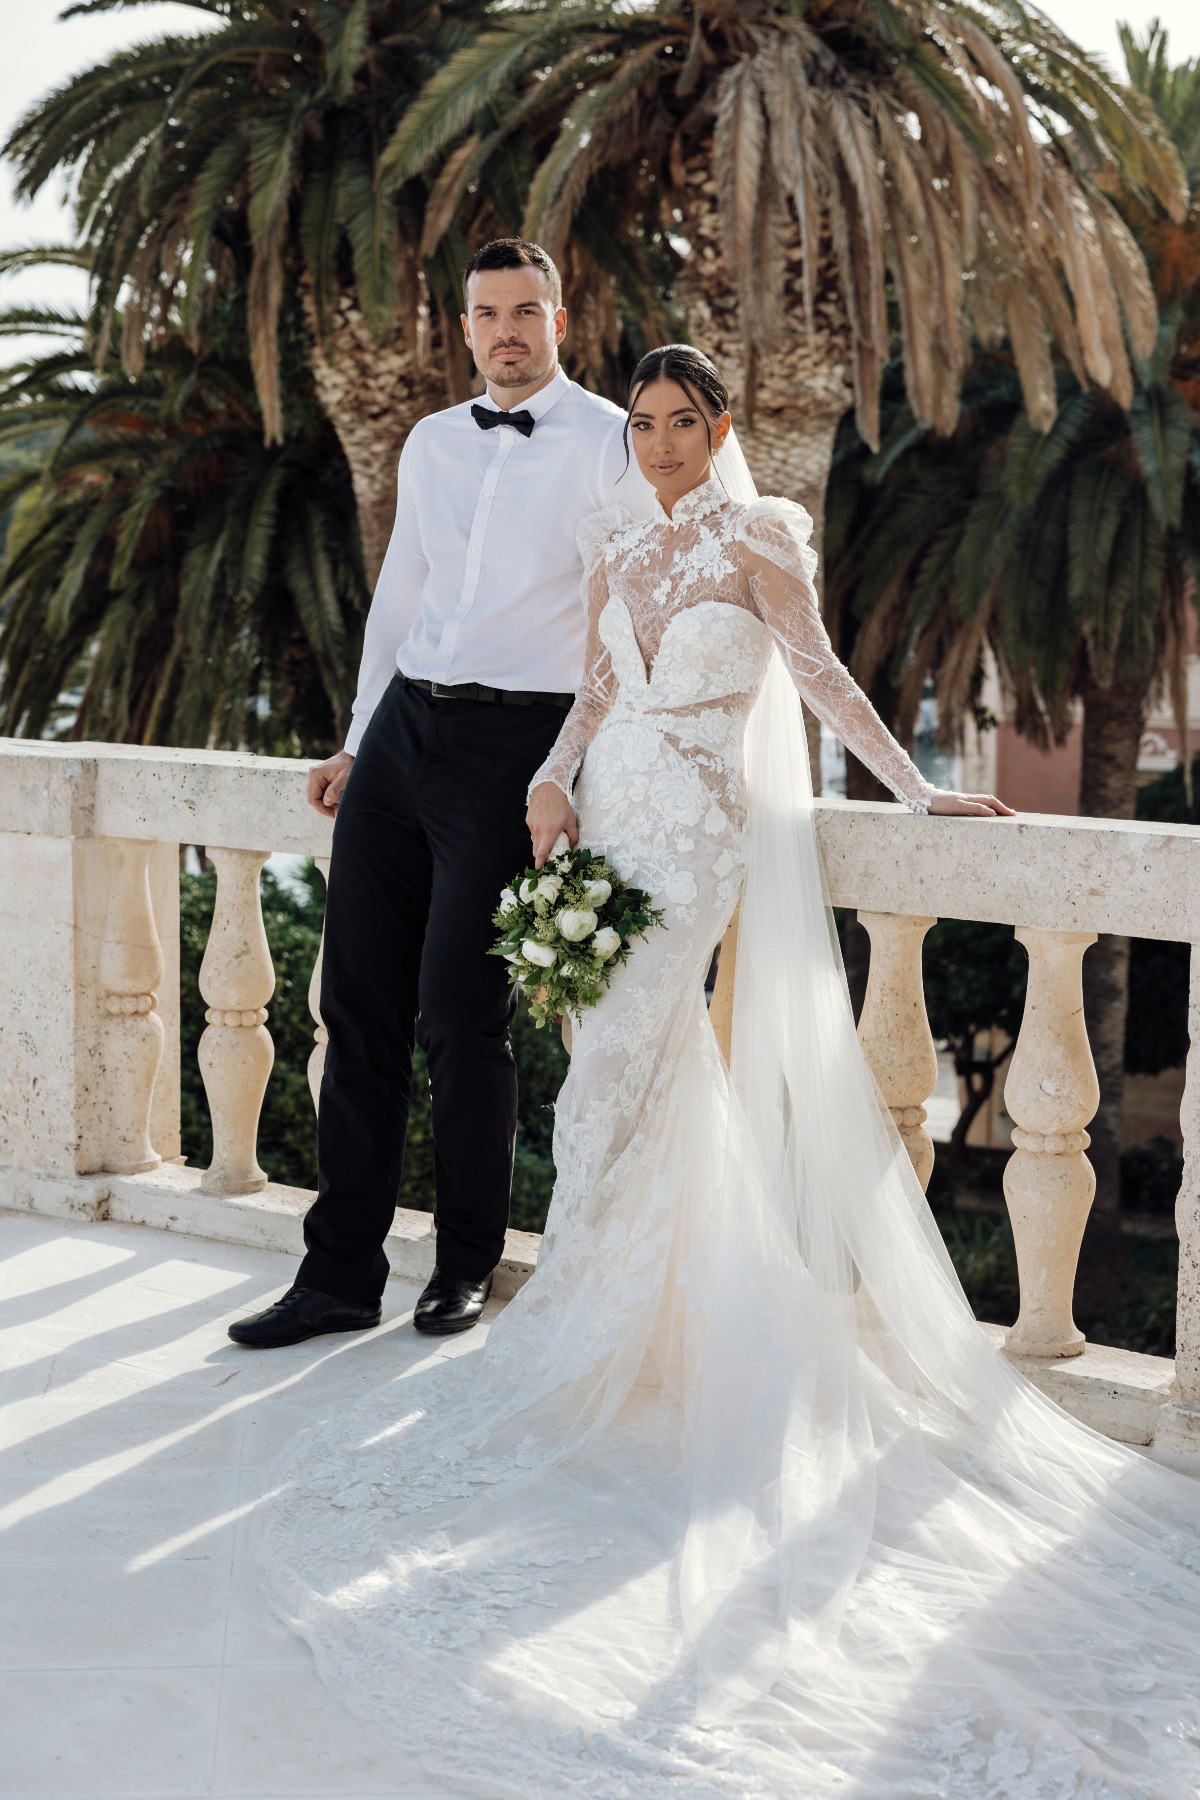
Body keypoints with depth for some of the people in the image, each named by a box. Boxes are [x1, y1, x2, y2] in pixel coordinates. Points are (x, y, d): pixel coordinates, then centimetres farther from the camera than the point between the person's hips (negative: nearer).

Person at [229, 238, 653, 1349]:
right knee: (357, 1004, 3)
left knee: (459, 1017, -6)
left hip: (513, 737, -6)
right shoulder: (432, 444, 16)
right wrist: (357, 744, 21)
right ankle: (341, 1275, 10)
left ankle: (467, 1267, 13)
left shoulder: (609, 445, -3)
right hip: (403, 724, 6)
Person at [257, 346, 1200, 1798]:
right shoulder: (616, 545, 13)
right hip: (611, 811, 6)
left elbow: (822, 675, 0)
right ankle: (633, 1312, 13)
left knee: (617, 1075, -11)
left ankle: (567, 1347, -7)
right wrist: (557, 777, 0)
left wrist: (918, 790, 0)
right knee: (623, 1068, 4)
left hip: (696, 832, -6)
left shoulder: (754, 539, -3)